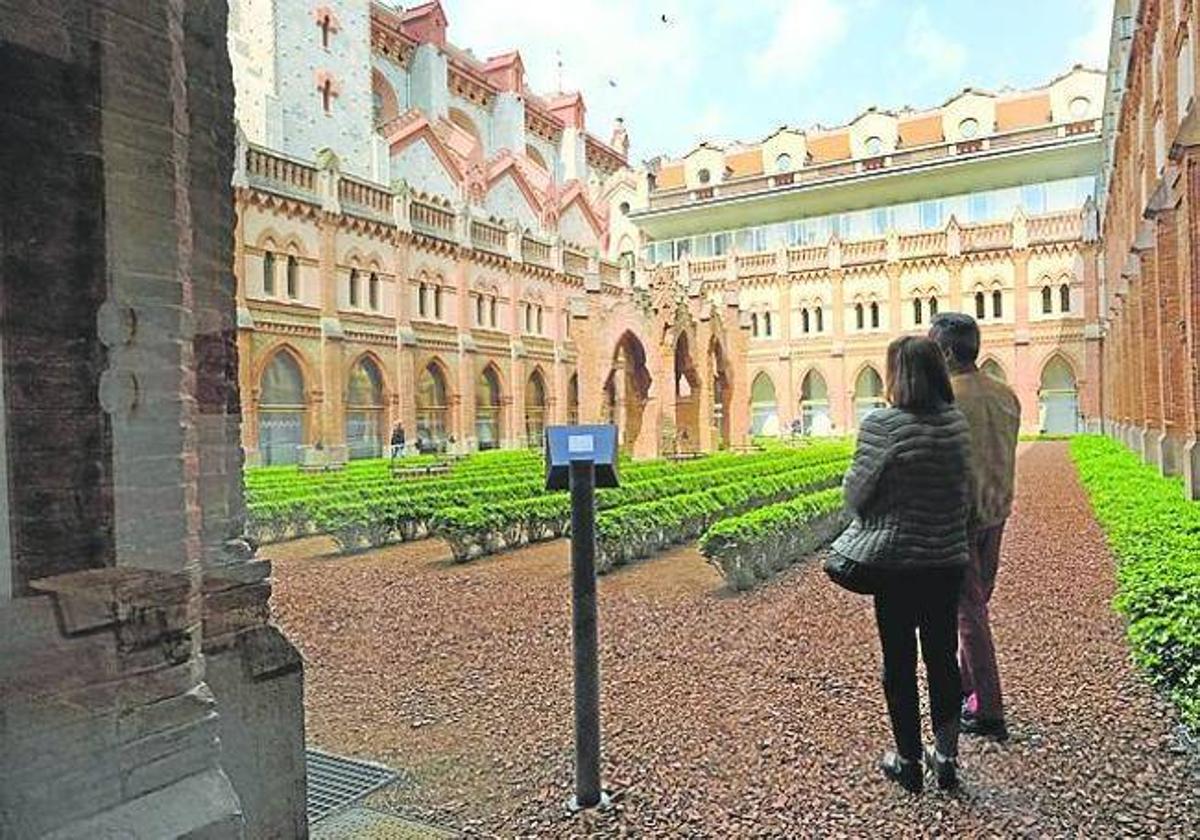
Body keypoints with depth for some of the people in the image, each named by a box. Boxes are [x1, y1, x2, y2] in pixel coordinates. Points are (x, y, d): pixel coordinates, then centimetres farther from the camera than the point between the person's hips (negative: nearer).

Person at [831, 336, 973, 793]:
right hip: (947, 560, 5)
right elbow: (965, 492, 8)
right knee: (942, 656, 16)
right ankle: (946, 757, 28)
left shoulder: (881, 424, -18)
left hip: (895, 559, -5)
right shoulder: (959, 423, -1)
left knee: (899, 661, 9)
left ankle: (908, 762, 23)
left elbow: (856, 493, -11)